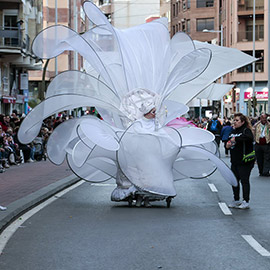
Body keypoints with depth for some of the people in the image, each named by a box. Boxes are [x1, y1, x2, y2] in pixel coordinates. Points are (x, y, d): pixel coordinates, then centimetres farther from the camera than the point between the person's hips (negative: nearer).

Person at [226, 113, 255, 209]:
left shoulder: (246, 130, -11)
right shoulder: (233, 131, 13)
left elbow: (249, 137, -33)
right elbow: (229, 140, 22)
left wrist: (236, 139, -32)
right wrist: (228, 144, -2)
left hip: (245, 162, -8)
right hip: (235, 161, 8)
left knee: (244, 181, -3)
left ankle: (246, 202, 3)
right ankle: (236, 200, 24)